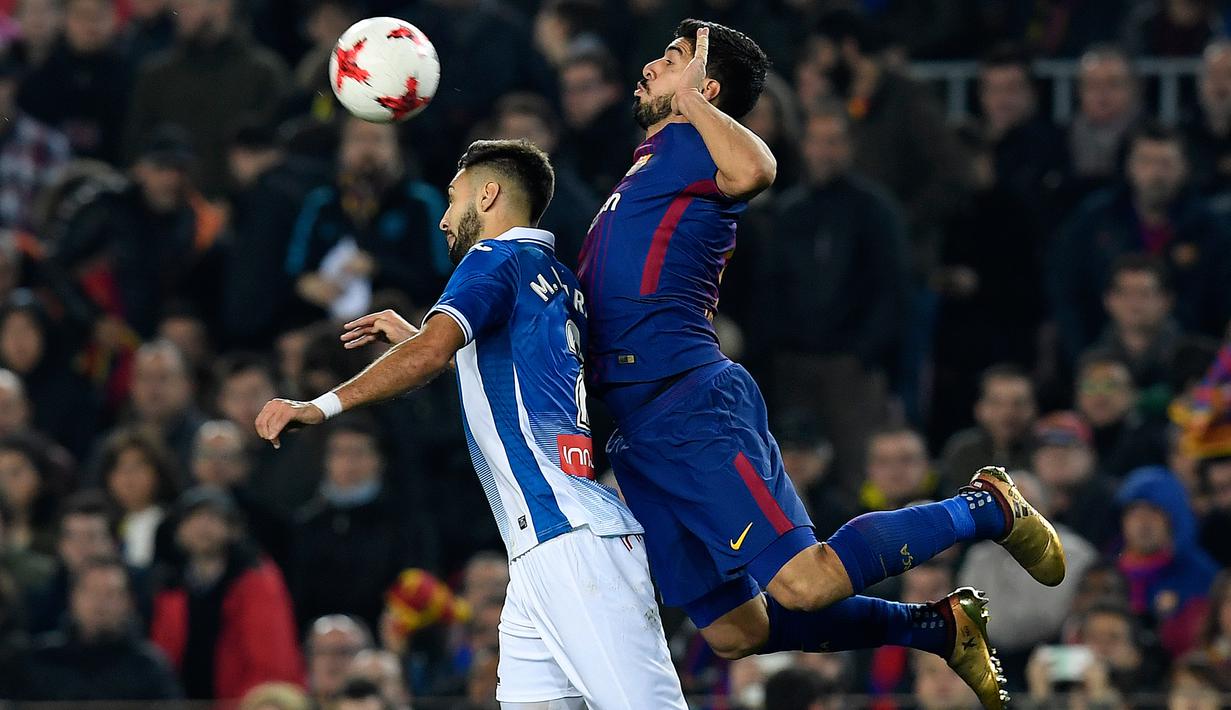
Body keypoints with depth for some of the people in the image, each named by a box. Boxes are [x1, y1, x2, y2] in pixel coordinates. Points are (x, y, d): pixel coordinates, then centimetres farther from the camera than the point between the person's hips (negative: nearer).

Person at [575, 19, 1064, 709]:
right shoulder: (651, 165, 26)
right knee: (733, 632, 4)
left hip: (690, 406, -9)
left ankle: (985, 507, 1)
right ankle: (938, 627, 17)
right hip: (638, 428, 9)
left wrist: (688, 97, -15)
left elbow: (756, 168, -28)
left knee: (805, 585, -20)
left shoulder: (687, 144, -2)